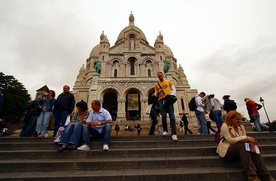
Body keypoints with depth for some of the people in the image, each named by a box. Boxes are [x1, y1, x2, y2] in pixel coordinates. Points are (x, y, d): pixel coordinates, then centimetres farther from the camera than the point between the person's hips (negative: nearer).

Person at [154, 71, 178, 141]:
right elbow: (155, 95, 18)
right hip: (161, 100, 1)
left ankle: (174, 134, -15)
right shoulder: (157, 85, 19)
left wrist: (171, 95, -8)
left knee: (172, 116, -11)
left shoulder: (168, 81, 18)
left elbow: (174, 90, 13)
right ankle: (165, 130, 11)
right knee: (163, 116, -9)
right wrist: (158, 92, -5)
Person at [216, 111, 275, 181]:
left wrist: (250, 141, -12)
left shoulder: (241, 127, 17)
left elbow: (245, 139, 12)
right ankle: (251, 175, -38)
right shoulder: (225, 126, -5)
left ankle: (266, 175, -27)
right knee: (242, 144, -34)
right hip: (227, 150, -6)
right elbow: (230, 140, -16)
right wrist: (246, 138, -21)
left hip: (239, 148, 6)